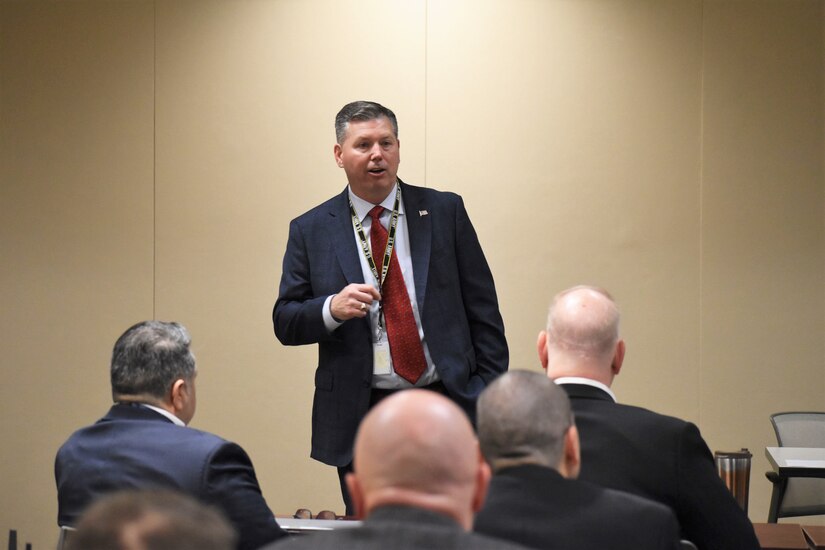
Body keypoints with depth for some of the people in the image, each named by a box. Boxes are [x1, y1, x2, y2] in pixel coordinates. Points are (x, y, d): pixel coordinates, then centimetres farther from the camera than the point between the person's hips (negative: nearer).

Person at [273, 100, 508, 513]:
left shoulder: (445, 212, 5)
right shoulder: (311, 231, 5)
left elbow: (482, 309, 5)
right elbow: (285, 322, 4)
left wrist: (490, 394, -3)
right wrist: (332, 309, -17)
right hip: (360, 415, 0)